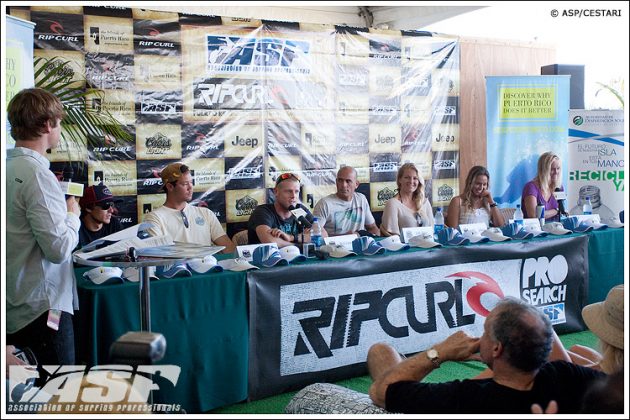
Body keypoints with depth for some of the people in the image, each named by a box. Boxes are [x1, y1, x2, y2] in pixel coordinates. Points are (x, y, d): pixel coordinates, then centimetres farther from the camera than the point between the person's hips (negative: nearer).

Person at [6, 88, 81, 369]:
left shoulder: (9, 167, 6)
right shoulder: (37, 173, -19)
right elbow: (59, 249, -21)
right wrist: (73, 215, -4)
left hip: (14, 305, 9)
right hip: (41, 305, -9)